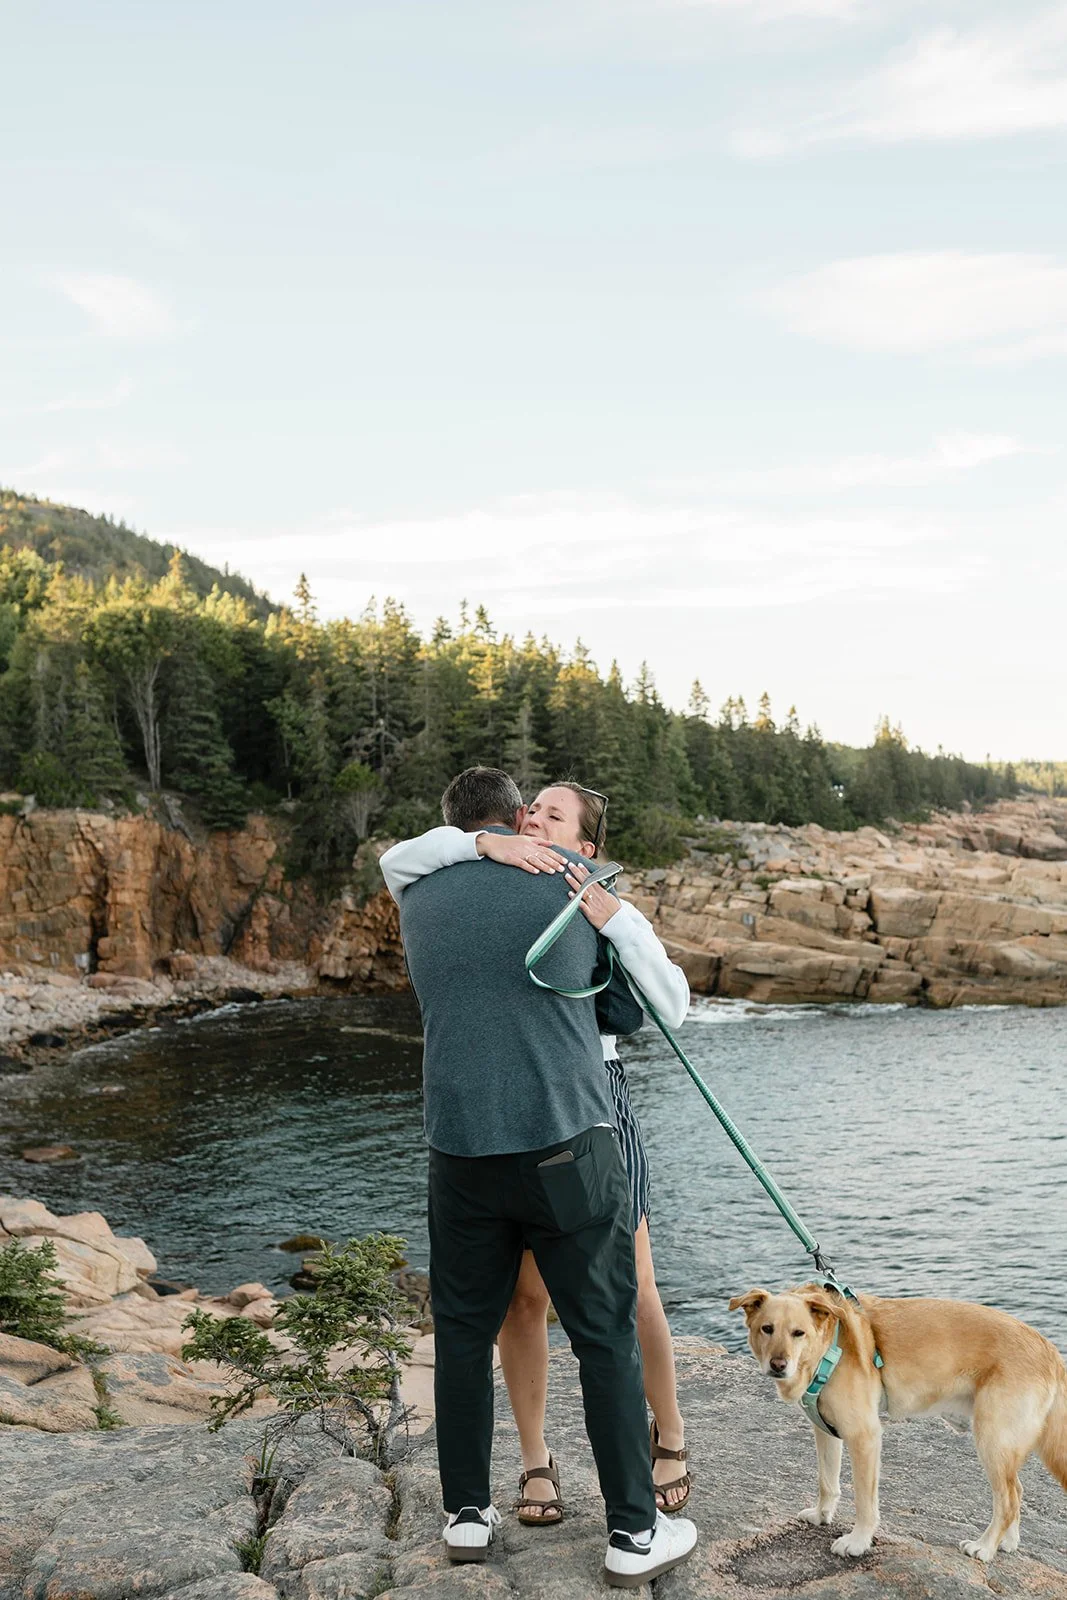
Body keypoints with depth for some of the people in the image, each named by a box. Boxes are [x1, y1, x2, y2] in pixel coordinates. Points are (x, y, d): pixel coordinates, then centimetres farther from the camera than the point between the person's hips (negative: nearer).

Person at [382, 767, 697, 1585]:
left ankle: (468, 1513, 26)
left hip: (461, 1144, 3)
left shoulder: (418, 896, 9)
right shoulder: (572, 874, 1)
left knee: (464, 1330, 17)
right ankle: (634, 1531, 15)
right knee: (606, 1336, 7)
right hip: (567, 1142, -3)